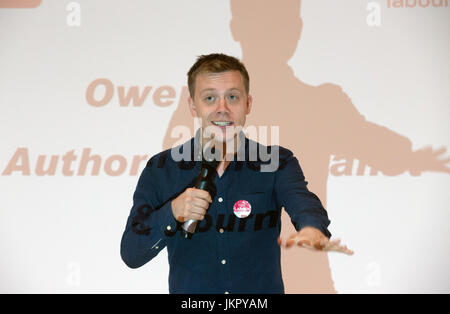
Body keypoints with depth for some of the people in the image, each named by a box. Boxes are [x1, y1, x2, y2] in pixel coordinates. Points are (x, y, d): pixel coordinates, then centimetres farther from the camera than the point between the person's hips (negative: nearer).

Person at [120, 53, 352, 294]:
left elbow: (302, 201, -23)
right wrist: (172, 213, -23)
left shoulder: (278, 163, -3)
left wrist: (312, 228, -45)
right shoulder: (160, 170, -3)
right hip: (189, 294, 0)